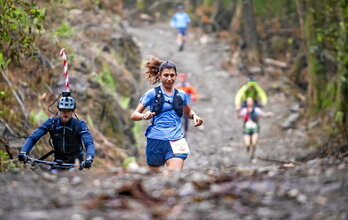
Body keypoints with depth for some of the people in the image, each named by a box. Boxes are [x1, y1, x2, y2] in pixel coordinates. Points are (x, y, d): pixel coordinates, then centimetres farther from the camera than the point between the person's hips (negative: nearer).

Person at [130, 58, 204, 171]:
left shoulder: (181, 95, 11)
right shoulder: (152, 93, 0)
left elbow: (188, 112, 30)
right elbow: (134, 115, -2)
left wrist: (195, 116, 7)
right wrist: (145, 116, -24)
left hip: (176, 141, 2)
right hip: (156, 140, -2)